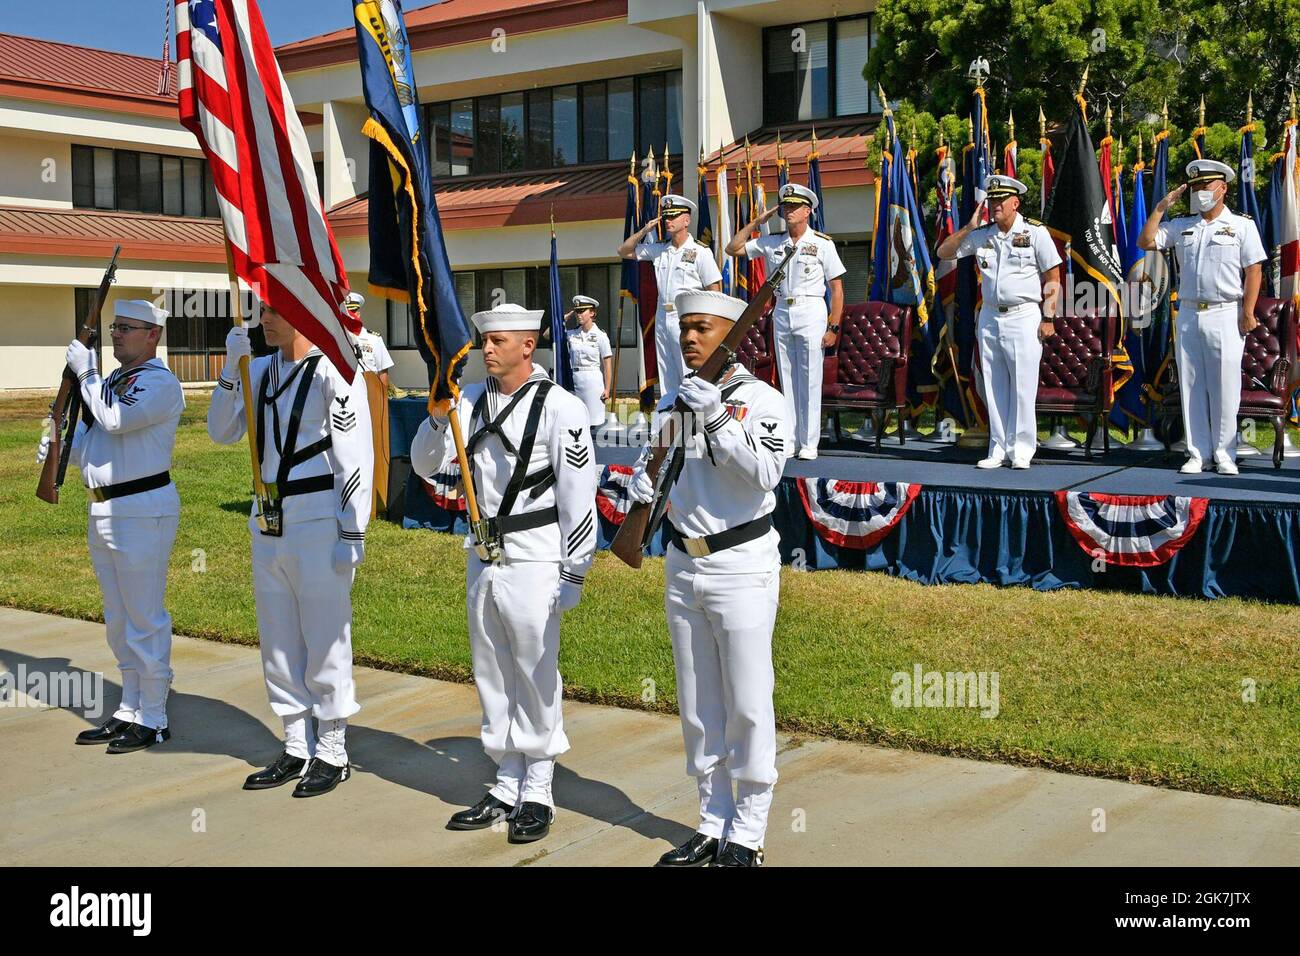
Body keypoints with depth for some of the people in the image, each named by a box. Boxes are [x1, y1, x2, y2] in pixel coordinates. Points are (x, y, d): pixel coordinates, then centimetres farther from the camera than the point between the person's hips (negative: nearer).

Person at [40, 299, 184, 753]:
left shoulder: (160, 382, -11)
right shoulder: (111, 380, 17)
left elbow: (117, 419, -26)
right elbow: (89, 436, 21)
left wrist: (86, 374, -14)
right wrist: (58, 447, 0)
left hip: (142, 511, -10)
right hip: (103, 509, 10)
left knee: (144, 618, -3)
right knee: (118, 619, 16)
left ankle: (152, 720, 6)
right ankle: (129, 710, 27)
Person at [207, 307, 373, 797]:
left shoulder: (334, 370, -12)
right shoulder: (262, 369, 10)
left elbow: (356, 457, -14)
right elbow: (222, 432, 11)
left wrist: (353, 532, -15)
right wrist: (231, 367, -2)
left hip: (318, 525, -8)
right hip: (269, 523, 8)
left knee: (324, 643, 2)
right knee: (278, 644, 14)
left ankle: (332, 754, 16)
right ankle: (297, 749, 27)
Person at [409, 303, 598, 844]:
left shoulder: (560, 408, -11)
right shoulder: (471, 399, 7)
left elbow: (578, 496, -11)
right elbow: (425, 466, 10)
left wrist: (573, 574, -12)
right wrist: (438, 416, -8)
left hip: (532, 561, -6)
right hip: (482, 557, 6)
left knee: (536, 678, 1)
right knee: (492, 677, 13)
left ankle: (538, 794, 15)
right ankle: (507, 786, 27)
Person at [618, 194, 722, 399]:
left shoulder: (700, 252, -3)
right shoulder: (659, 250, 12)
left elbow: (715, 290, -6)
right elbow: (624, 251, 21)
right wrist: (644, 230, 8)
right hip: (662, 318, 6)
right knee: (667, 378, 8)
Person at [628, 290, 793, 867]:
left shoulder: (763, 401, -9)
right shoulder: (670, 404, 9)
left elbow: (766, 472, -23)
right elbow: (648, 465, 16)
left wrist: (717, 419, -32)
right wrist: (641, 484, -7)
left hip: (743, 567, -6)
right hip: (682, 566, 6)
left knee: (747, 707, -1)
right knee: (698, 710, 13)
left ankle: (746, 835, 12)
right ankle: (712, 826, 26)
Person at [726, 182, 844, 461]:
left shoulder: (822, 243, -2)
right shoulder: (771, 242, 9)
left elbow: (837, 288, -3)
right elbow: (733, 248, 14)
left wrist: (833, 327, -9)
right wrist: (756, 222, 6)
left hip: (810, 312, -4)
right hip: (781, 313, 4)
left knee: (810, 381, -4)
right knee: (786, 380, 7)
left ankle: (809, 443, -1)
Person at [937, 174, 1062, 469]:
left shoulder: (1035, 232, -2)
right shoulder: (982, 235, 9)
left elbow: (1053, 278, -1)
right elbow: (943, 252, 13)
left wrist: (1048, 318, -8)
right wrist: (969, 226, 2)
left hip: (1024, 317, -4)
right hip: (990, 318, 4)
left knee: (1023, 387, -5)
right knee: (994, 387, 4)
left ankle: (1022, 450, 2)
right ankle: (999, 449, 10)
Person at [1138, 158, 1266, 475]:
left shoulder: (1242, 225, 3)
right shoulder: (1181, 225, 14)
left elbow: (1254, 271, -2)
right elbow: (1146, 241, 7)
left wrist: (1248, 313, -9)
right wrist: (1161, 208, 3)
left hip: (1225, 316, -4)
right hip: (1188, 315, 4)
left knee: (1224, 387, -2)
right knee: (1191, 387, 4)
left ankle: (1224, 454, 6)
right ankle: (1197, 453, 10)